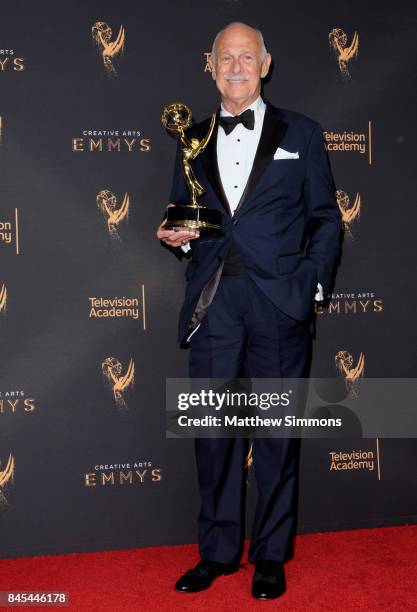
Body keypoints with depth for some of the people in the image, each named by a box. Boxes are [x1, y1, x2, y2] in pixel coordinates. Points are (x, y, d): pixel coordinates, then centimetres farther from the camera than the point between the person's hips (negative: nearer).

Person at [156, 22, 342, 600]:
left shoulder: (301, 134, 7)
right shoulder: (194, 139, 15)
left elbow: (325, 219, 6)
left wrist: (313, 286, -4)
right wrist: (177, 236, -3)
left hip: (279, 304, -2)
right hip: (212, 306, 3)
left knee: (278, 432, 6)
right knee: (214, 432, 7)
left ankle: (271, 556, 21)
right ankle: (218, 552, 23)